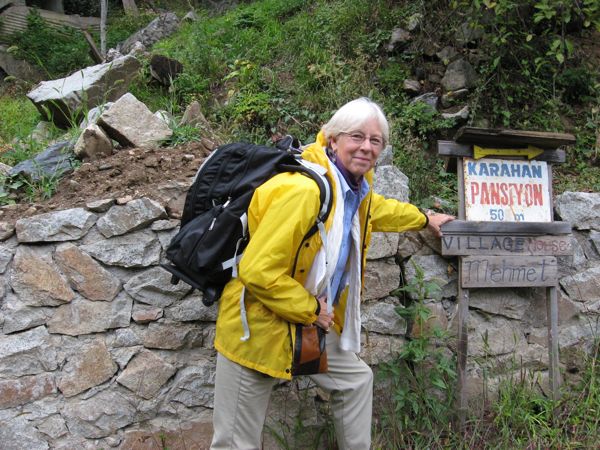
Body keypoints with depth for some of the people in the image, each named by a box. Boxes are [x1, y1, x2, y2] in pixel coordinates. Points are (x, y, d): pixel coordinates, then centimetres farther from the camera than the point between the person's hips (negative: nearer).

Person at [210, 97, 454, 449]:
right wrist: (310, 310, -18)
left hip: (309, 323, 9)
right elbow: (258, 271, -30)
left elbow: (373, 208, 29)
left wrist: (424, 219, 40)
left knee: (357, 380, 23)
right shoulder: (304, 189, -29)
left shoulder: (357, 186, 2)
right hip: (258, 326, -9)